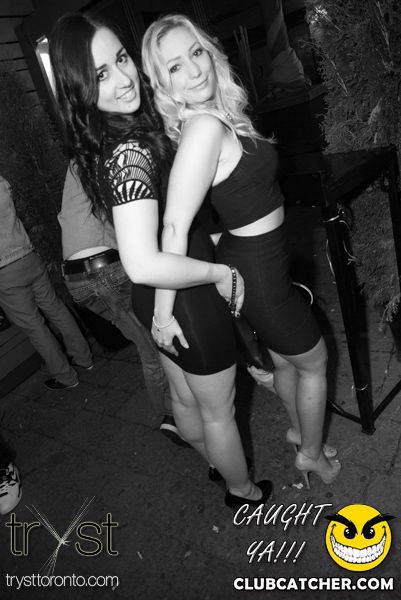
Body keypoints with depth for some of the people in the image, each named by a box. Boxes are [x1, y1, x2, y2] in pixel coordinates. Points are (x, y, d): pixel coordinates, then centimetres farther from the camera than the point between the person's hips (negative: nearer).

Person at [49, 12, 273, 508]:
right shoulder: (131, 152, -29)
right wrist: (219, 273, -23)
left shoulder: (99, 144, 1)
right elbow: (144, 265, -38)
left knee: (185, 399, 29)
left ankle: (215, 462, 59)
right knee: (218, 411, 17)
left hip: (154, 301, 9)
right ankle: (243, 490, 47)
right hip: (186, 300, -9)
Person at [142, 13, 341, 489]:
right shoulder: (206, 127, -27)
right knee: (314, 361, 16)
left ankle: (297, 430, 55)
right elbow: (174, 227, -32)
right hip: (258, 271, -8)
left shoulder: (215, 117, 2)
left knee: (283, 360, 28)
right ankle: (312, 455, 40)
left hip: (246, 259, 9)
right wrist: (164, 313, -27)